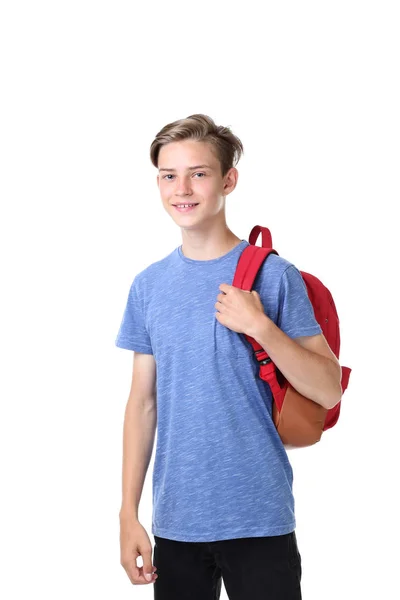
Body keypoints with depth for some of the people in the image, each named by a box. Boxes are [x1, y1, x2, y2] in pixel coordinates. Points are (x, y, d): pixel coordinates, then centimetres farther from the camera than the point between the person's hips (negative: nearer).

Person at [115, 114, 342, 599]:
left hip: (259, 520, -3)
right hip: (175, 522, 3)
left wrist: (260, 327, -20)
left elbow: (328, 391, -7)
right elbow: (143, 402, 8)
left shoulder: (273, 275, -6)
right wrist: (129, 512, 4)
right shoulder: (149, 285, 5)